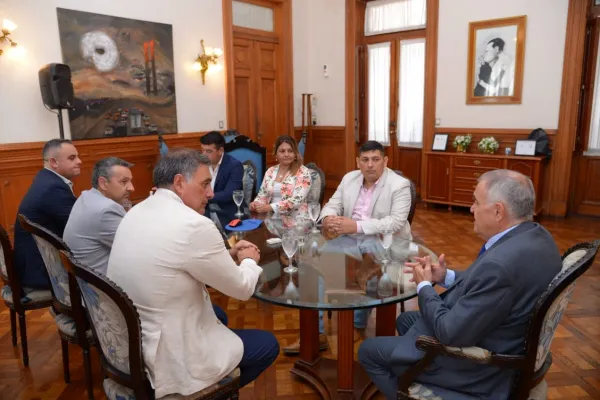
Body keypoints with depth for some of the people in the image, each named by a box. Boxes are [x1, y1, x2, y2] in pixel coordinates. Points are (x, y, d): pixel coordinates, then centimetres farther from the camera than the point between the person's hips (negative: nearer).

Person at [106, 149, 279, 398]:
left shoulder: (137, 213, 2)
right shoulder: (194, 225, -25)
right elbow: (242, 289, -13)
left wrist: (228, 254, 9)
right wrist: (249, 261, 7)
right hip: (166, 358, -8)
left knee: (218, 314, 30)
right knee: (268, 344, 10)